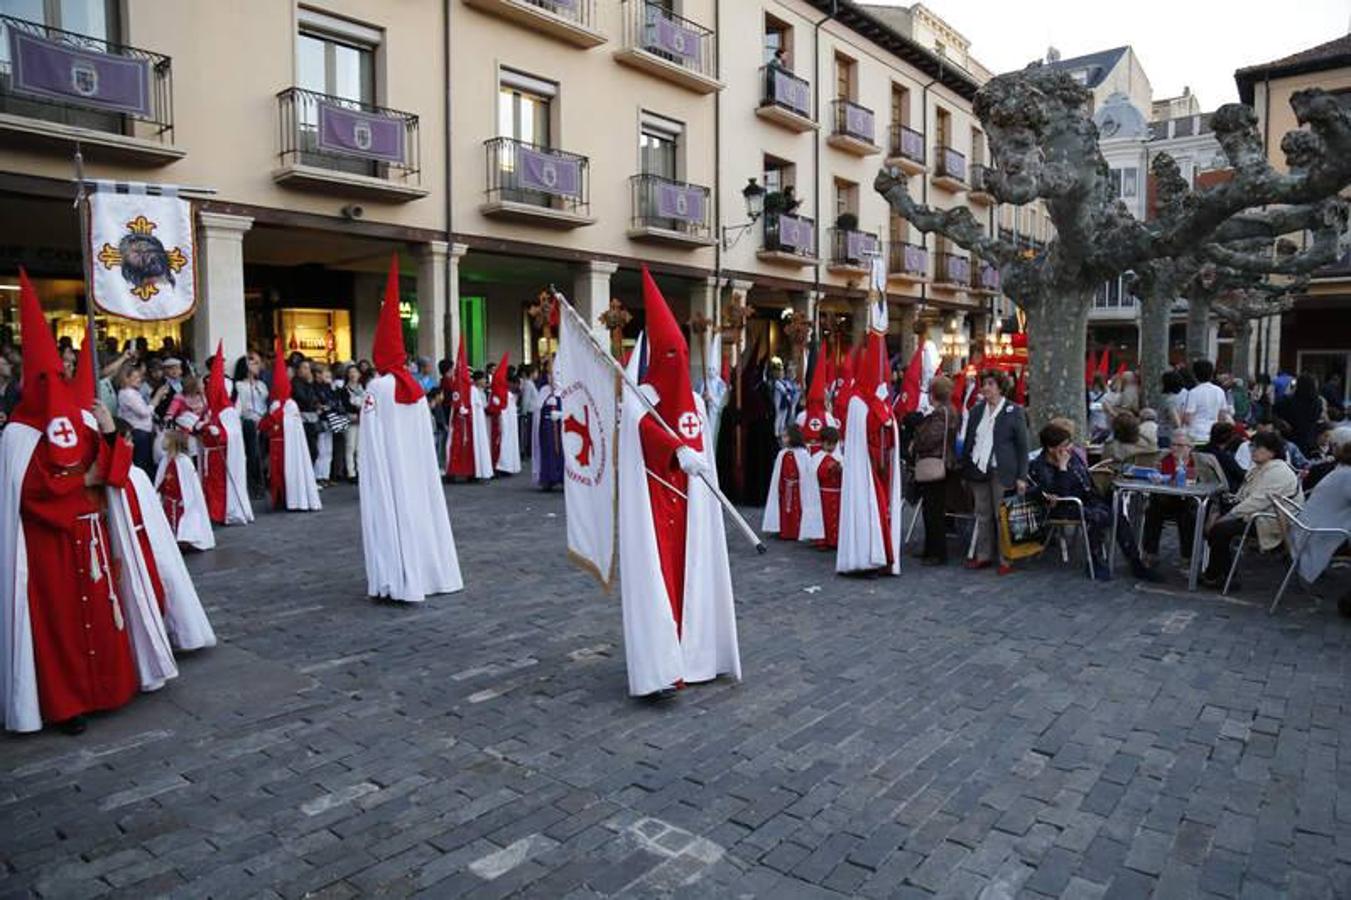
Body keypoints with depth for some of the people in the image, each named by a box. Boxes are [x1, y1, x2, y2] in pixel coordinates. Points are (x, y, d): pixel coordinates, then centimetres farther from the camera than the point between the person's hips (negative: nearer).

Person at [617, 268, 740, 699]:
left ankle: (689, 656, 21)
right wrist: (681, 453, -45)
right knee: (655, 578, -9)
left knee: (692, 576, 9)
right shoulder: (639, 398, -10)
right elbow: (647, 429, -31)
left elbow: (703, 456, 13)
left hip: (689, 504, 6)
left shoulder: (695, 401, 11)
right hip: (652, 503, -6)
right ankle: (658, 668, -8)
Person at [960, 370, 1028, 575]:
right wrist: (965, 468, 8)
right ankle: (983, 555, 19)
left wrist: (1021, 477, -8)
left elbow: (1022, 446, -3)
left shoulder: (1014, 412, -3)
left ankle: (1005, 559, 8)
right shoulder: (976, 411, 10)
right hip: (978, 471, 5)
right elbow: (968, 441, 15)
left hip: (1002, 472, -5)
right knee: (982, 515, 10)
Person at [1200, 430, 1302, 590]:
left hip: (1269, 522, -11)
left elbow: (1258, 501, -26)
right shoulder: (1258, 467, 15)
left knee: (1220, 529, -23)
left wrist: (1231, 515, -22)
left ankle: (1215, 575, -8)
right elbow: (1243, 495, 16)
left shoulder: (1277, 472, -18)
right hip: (1254, 513, 11)